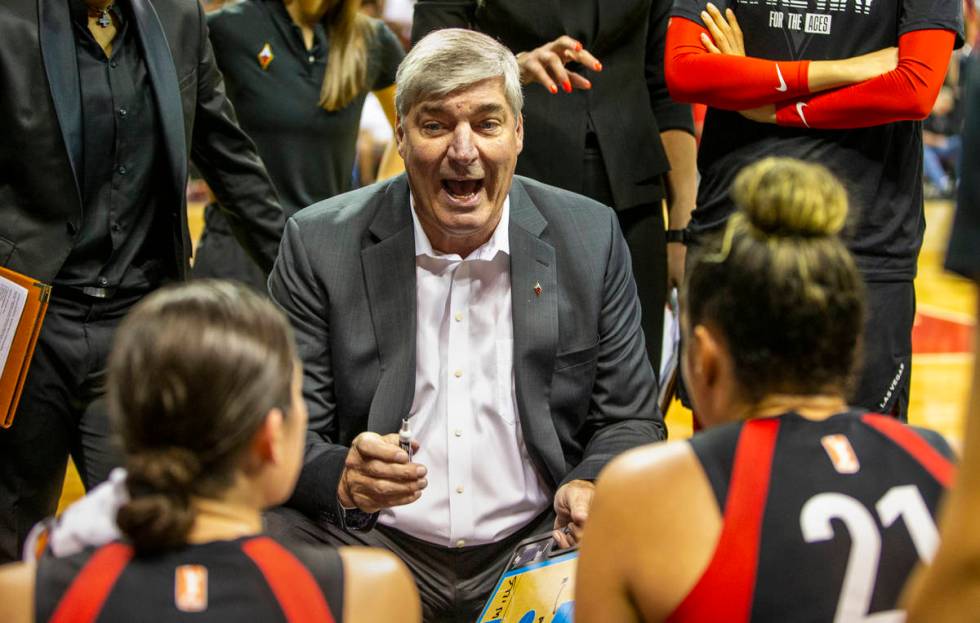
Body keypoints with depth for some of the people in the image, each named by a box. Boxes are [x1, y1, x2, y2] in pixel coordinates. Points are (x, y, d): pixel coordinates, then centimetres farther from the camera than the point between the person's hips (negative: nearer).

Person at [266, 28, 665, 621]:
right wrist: (344, 477, -27)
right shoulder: (320, 244, -4)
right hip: (372, 545, -1)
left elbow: (631, 419, 7)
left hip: (536, 545, 2)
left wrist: (591, 488, -15)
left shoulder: (591, 238, 1)